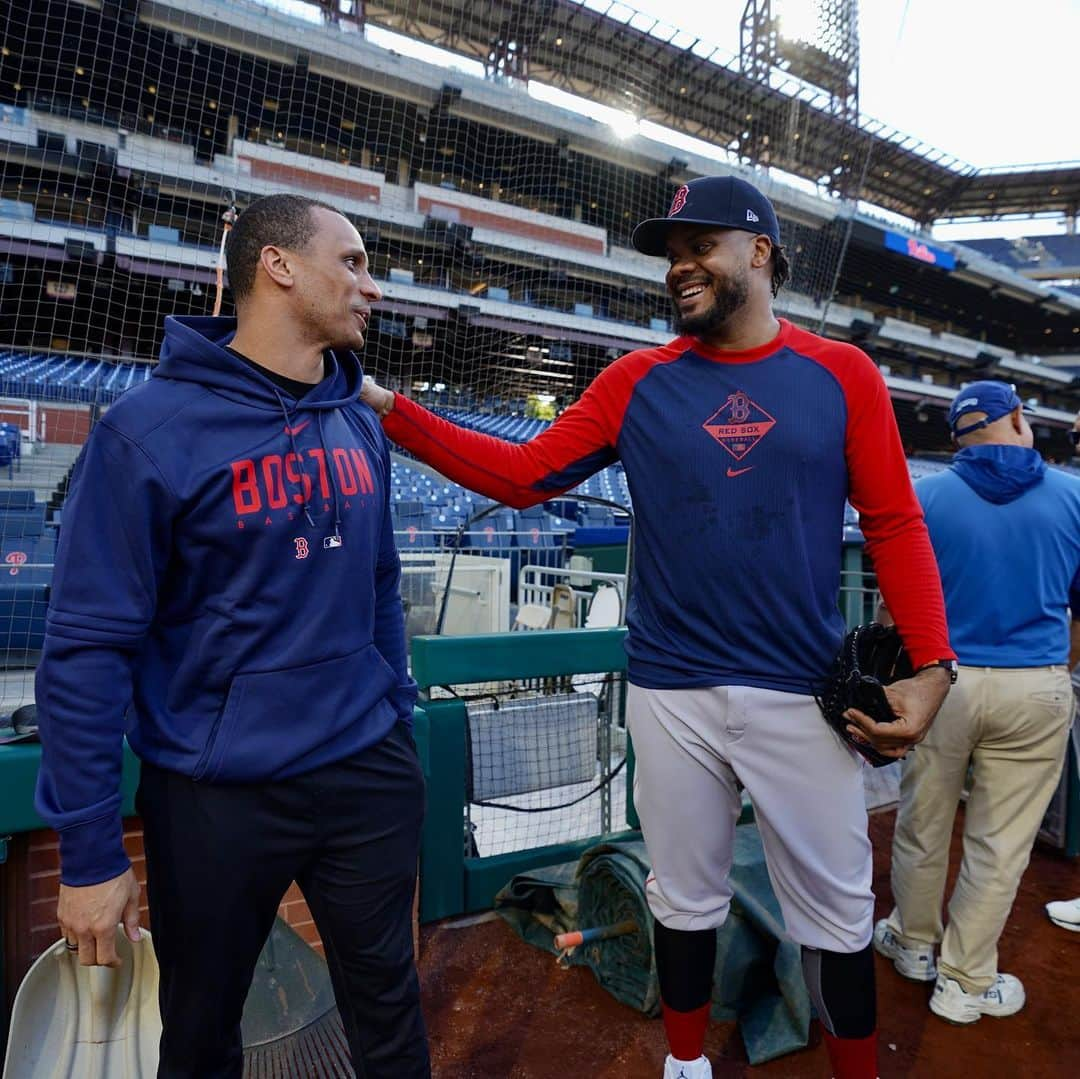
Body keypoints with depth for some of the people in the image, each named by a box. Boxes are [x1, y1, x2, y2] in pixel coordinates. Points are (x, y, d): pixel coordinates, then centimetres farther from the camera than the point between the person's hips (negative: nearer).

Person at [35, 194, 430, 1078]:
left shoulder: (361, 426, 3)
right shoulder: (152, 430, -14)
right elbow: (88, 647, -13)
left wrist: (399, 721, 12)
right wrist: (89, 852, -10)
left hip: (367, 774, 4)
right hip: (215, 796, -3)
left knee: (388, 1006, 21)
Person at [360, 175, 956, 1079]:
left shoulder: (843, 375, 1)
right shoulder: (636, 381, 2)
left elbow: (895, 527, 0)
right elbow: (522, 474, -2)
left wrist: (932, 665, -10)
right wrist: (389, 410, -9)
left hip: (803, 694, 0)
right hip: (671, 692, 1)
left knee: (837, 913, 15)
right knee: (685, 899, 18)